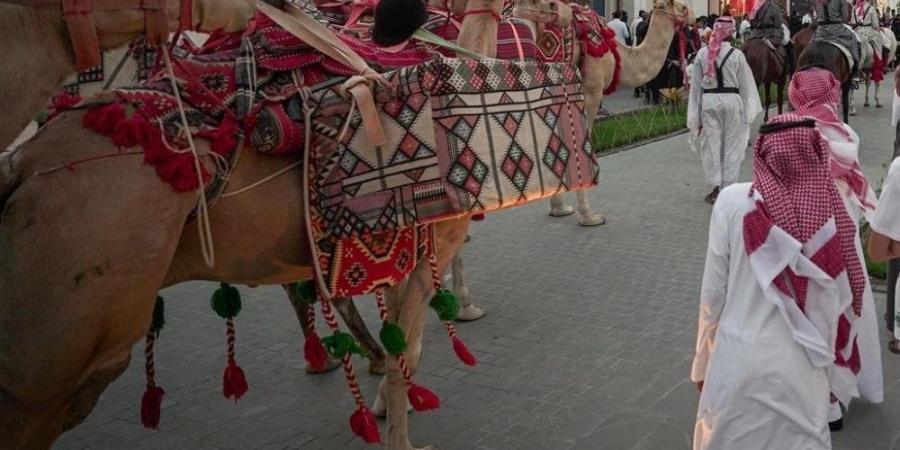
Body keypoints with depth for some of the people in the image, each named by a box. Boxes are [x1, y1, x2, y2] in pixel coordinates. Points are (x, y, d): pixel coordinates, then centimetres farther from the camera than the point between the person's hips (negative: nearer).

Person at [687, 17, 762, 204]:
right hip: (731, 100, -1)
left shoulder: (702, 53, -2)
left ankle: (714, 188, 7)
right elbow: (745, 84, -1)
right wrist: (749, 109, 9)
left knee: (711, 144, 8)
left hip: (708, 101, 1)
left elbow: (696, 83, 2)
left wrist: (696, 112, 10)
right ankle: (727, 187, 12)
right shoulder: (736, 55, -7)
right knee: (731, 146, 9)